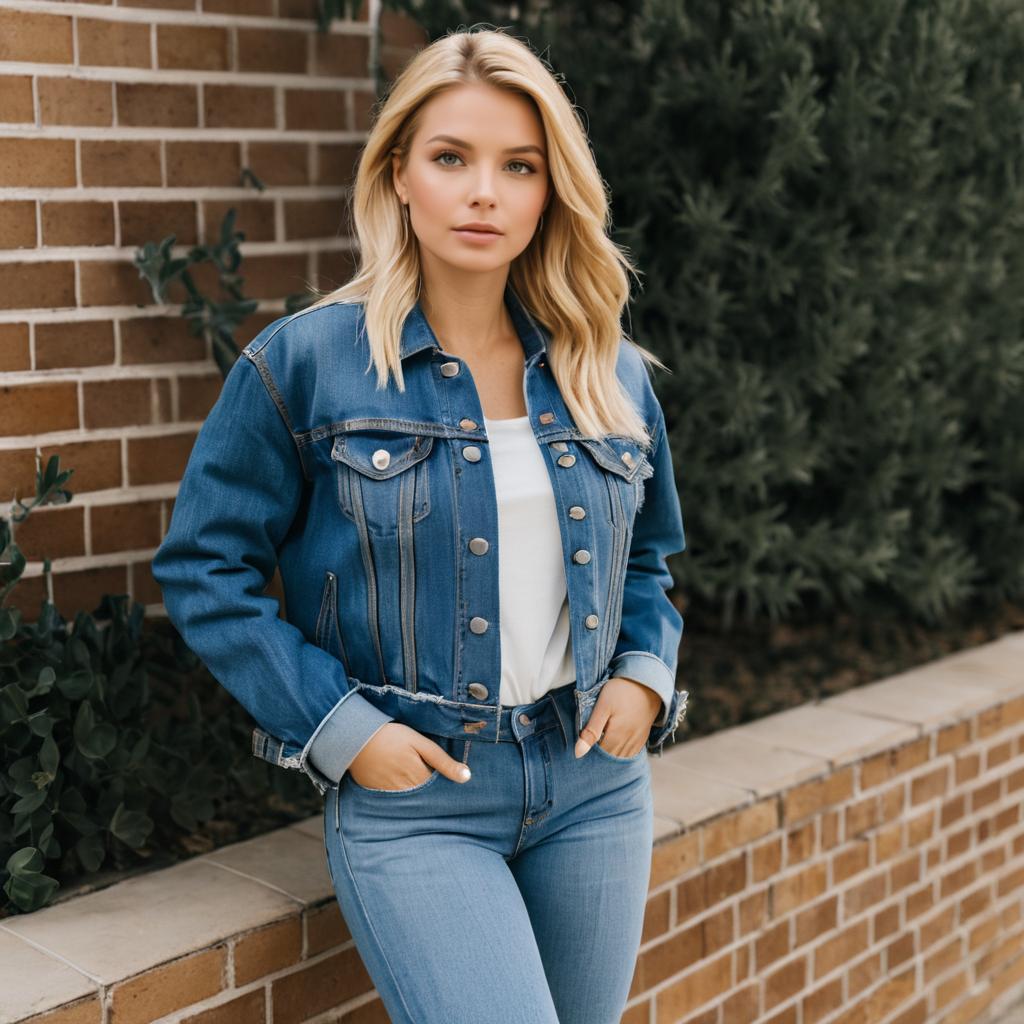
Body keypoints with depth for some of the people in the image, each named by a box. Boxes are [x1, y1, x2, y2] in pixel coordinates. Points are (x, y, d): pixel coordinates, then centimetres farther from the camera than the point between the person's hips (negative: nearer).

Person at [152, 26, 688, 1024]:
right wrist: (339, 725, -11)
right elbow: (203, 570, -4)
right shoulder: (302, 363, -8)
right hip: (413, 801, -4)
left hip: (595, 786, 5)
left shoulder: (608, 373, 5)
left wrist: (644, 673, 1)